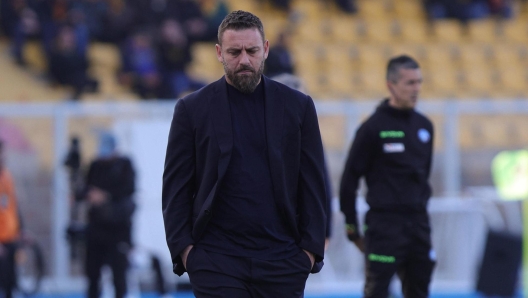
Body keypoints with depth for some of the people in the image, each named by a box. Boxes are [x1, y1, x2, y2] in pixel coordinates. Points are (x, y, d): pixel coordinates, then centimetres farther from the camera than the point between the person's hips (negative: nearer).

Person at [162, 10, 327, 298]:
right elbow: (176, 188, 4)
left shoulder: (297, 106, 7)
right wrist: (182, 247, -5)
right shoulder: (192, 109, 4)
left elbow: (313, 184, 7)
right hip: (216, 260, -1)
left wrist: (312, 247, 0)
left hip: (282, 260, 1)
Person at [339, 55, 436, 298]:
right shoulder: (374, 127, -8)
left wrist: (421, 202, 17)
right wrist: (351, 226, -3)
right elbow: (350, 179, -5)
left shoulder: (424, 126, 10)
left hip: (418, 223, 6)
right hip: (384, 224, -6)